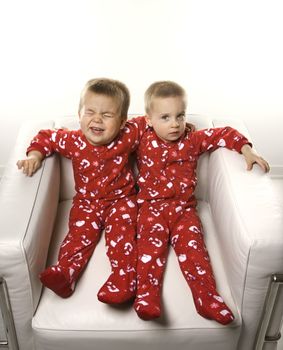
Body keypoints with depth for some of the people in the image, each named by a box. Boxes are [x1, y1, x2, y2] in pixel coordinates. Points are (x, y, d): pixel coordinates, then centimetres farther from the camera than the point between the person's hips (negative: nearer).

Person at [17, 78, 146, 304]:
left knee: (122, 234, -22)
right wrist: (35, 155, -10)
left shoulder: (128, 136, -11)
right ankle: (64, 273, -30)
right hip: (86, 202, 2)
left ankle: (123, 279, -32)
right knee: (80, 234, -18)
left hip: (121, 199, -1)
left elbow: (146, 125, 8)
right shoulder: (73, 141, -9)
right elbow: (46, 137, 5)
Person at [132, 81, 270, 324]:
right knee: (151, 245, -23)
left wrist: (246, 149, -2)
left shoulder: (193, 139, 8)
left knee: (192, 246, -18)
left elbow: (224, 134, 11)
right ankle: (147, 296, -30)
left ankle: (207, 298, -24)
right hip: (152, 206, -1)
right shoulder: (144, 141, 5)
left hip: (184, 208, 1)